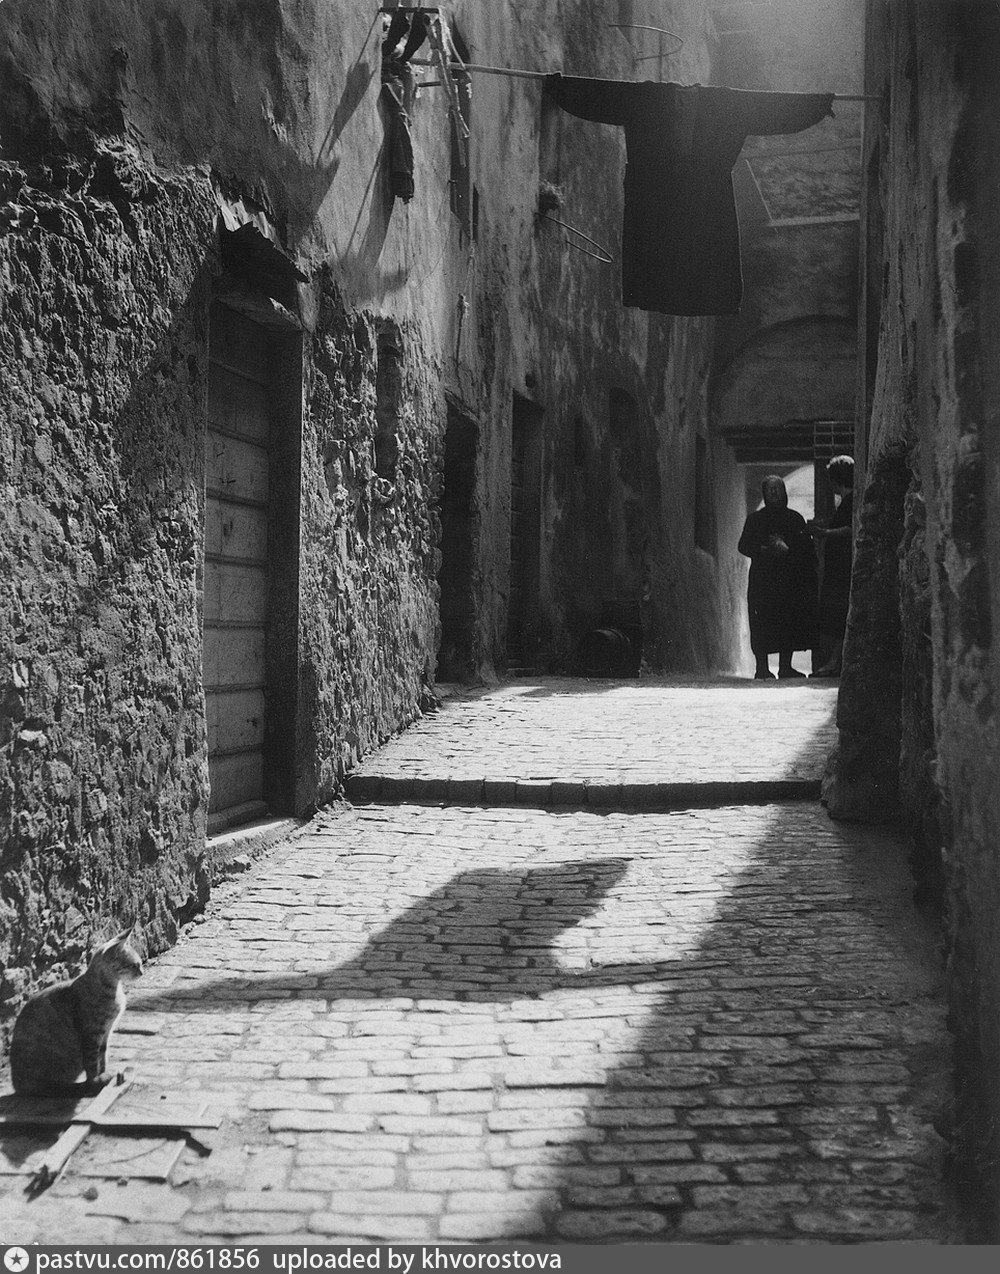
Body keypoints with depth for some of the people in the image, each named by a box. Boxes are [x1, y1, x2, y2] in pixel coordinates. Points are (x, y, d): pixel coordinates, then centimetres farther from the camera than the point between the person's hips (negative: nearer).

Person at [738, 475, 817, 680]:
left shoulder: (795, 519, 14)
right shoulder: (755, 519, 6)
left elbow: (807, 549, 13)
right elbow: (744, 546, -1)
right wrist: (766, 550, -13)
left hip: (791, 579, 3)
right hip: (763, 580, -3)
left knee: (790, 623, 1)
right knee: (762, 624, -8)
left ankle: (785, 666, 9)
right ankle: (762, 668, -4)